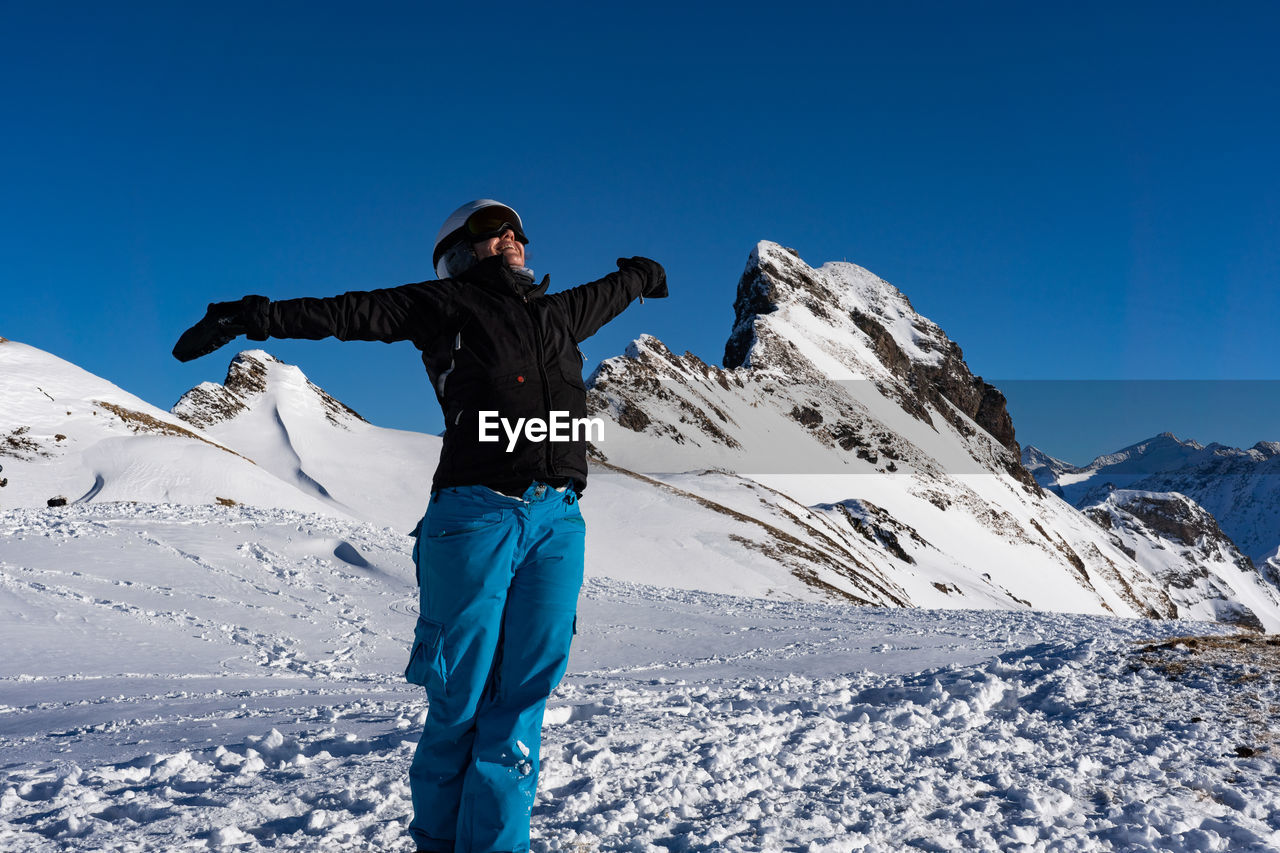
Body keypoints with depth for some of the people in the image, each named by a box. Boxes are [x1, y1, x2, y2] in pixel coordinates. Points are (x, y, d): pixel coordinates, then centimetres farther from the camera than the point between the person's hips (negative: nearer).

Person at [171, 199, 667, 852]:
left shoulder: (558, 313, 26)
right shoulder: (442, 303, 12)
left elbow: (606, 294, 47)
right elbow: (345, 312, 7)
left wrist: (638, 278, 67)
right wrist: (246, 318, 0)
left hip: (558, 523, 4)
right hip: (476, 515, -4)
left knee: (521, 701, 2)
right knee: (460, 702, 1)